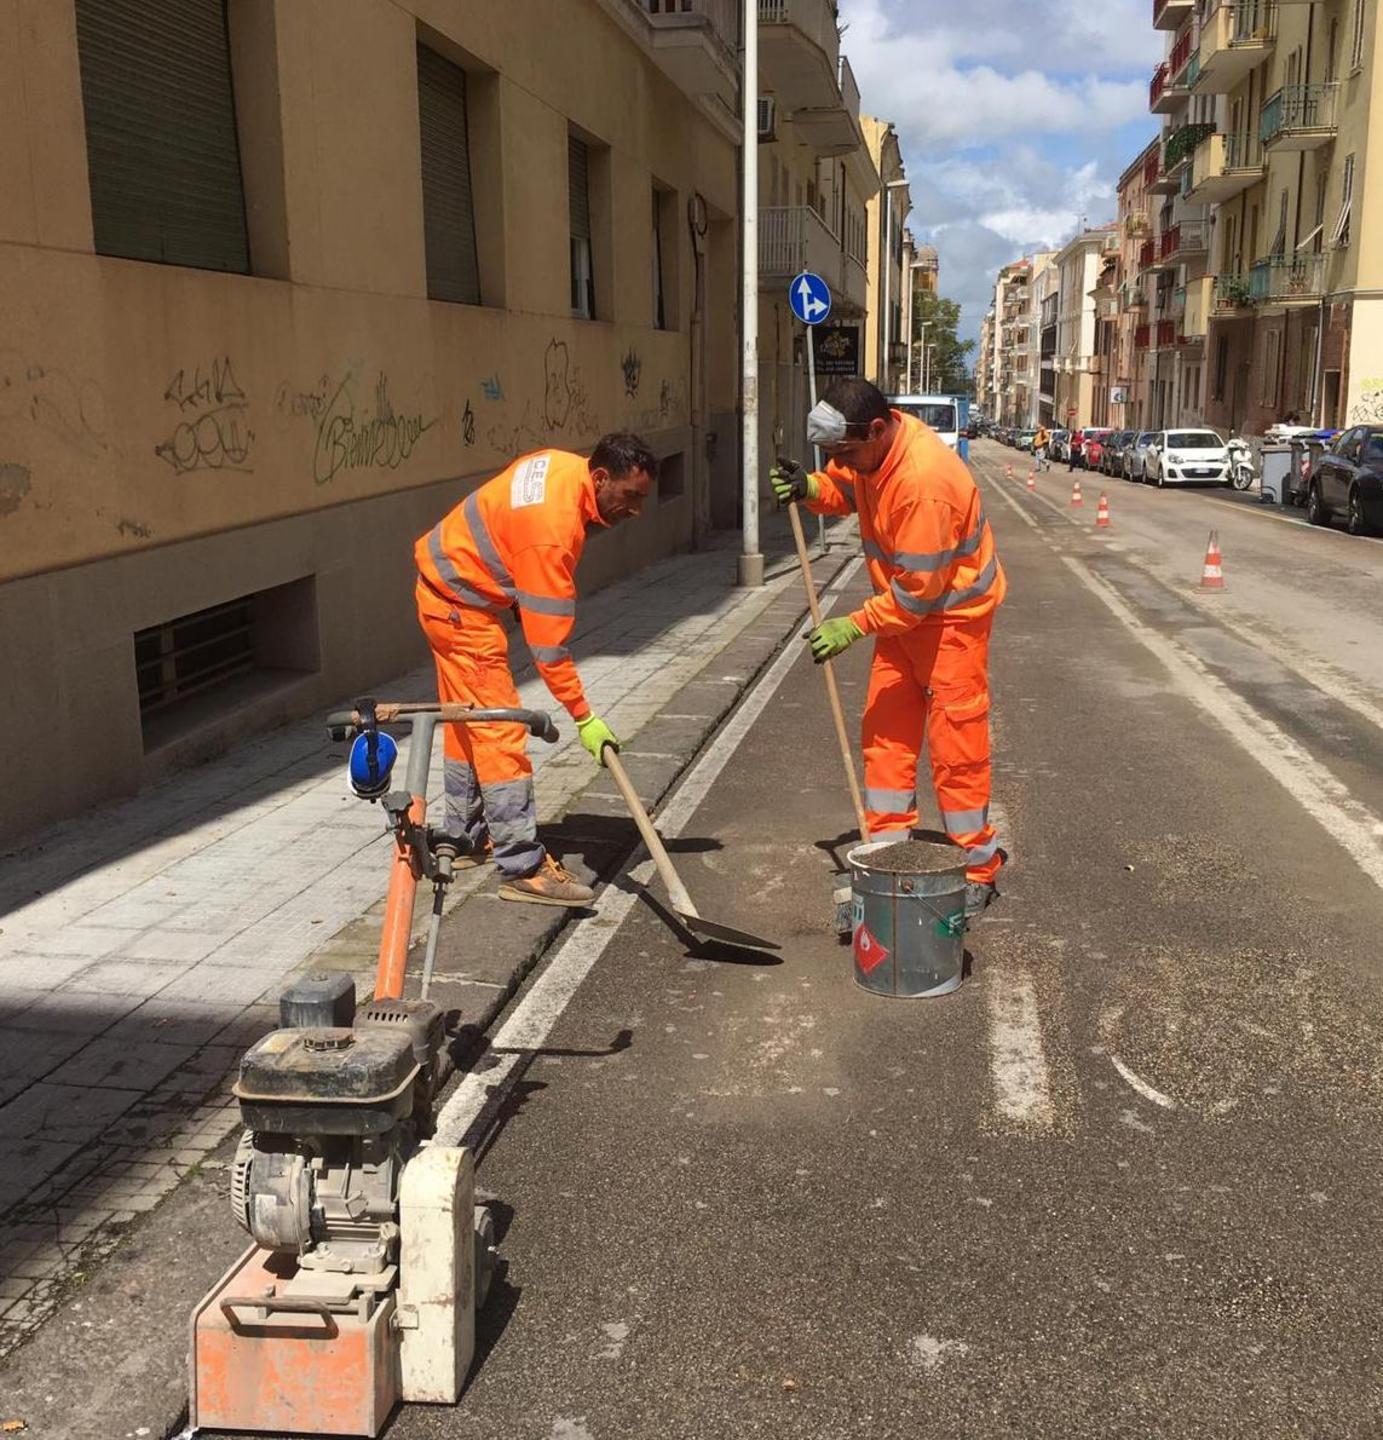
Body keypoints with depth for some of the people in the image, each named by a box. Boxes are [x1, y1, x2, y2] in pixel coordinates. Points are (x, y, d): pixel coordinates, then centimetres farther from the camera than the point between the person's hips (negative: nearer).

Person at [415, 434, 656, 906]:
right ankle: (522, 867, -9)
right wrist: (585, 719, -26)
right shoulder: (553, 529, -31)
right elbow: (547, 640, -30)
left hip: (448, 580, 11)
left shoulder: (565, 466, -4)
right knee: (499, 730, -11)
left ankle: (465, 837, 31)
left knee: (467, 721, 18)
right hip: (461, 603, -11)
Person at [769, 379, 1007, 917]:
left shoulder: (924, 480, -31)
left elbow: (920, 587, -28)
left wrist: (855, 626, -23)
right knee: (885, 731, 10)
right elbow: (845, 488, 15)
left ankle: (979, 869, 7)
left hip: (951, 614, -9)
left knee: (955, 743, -4)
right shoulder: (870, 448, -5)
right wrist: (809, 489, -7)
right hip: (903, 608, 9)